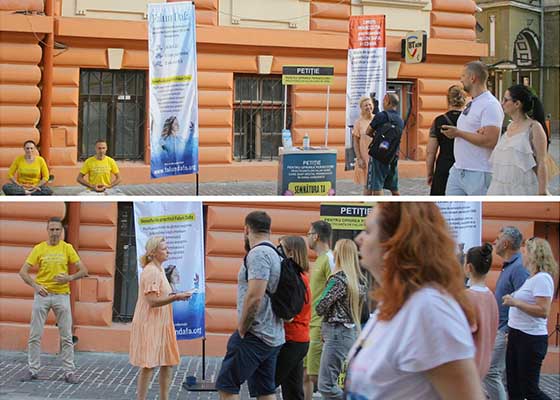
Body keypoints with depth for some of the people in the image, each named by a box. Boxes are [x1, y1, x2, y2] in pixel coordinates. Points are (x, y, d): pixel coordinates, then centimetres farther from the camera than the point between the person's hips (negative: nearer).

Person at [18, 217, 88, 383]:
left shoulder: (67, 248, 2)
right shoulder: (39, 248, 1)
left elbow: (84, 271, 1)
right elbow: (23, 271, -3)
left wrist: (70, 277, -17)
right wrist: (35, 285, -19)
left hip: (62, 295, 0)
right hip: (42, 294, 0)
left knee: (66, 336, 2)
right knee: (35, 335, 2)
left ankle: (69, 371, 8)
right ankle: (33, 370, 13)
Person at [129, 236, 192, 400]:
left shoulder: (159, 269, 14)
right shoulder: (151, 271, -16)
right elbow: (152, 301, -23)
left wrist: (175, 296, 12)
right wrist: (176, 297, -27)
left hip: (161, 324, 10)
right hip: (150, 325, -10)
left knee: (167, 363, 10)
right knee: (148, 365, -6)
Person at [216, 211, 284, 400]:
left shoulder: (258, 253, -13)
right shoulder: (276, 255, 17)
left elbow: (254, 297, -23)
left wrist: (242, 329, -12)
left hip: (255, 335, -9)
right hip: (274, 336, 10)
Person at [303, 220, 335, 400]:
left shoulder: (329, 259, -10)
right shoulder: (318, 260, 19)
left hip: (320, 326, -10)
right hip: (309, 325, 10)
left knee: (316, 376, -11)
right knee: (305, 375, 10)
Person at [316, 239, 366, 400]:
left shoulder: (338, 279, -14)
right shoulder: (359, 280, 9)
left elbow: (320, 308, -12)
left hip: (337, 332, -9)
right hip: (353, 331, 9)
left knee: (326, 386, -8)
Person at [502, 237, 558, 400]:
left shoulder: (542, 278, -16)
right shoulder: (532, 278, 13)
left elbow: (543, 311, -24)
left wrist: (515, 302, -22)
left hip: (531, 339, -10)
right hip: (517, 336, 10)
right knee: (513, 387, 12)